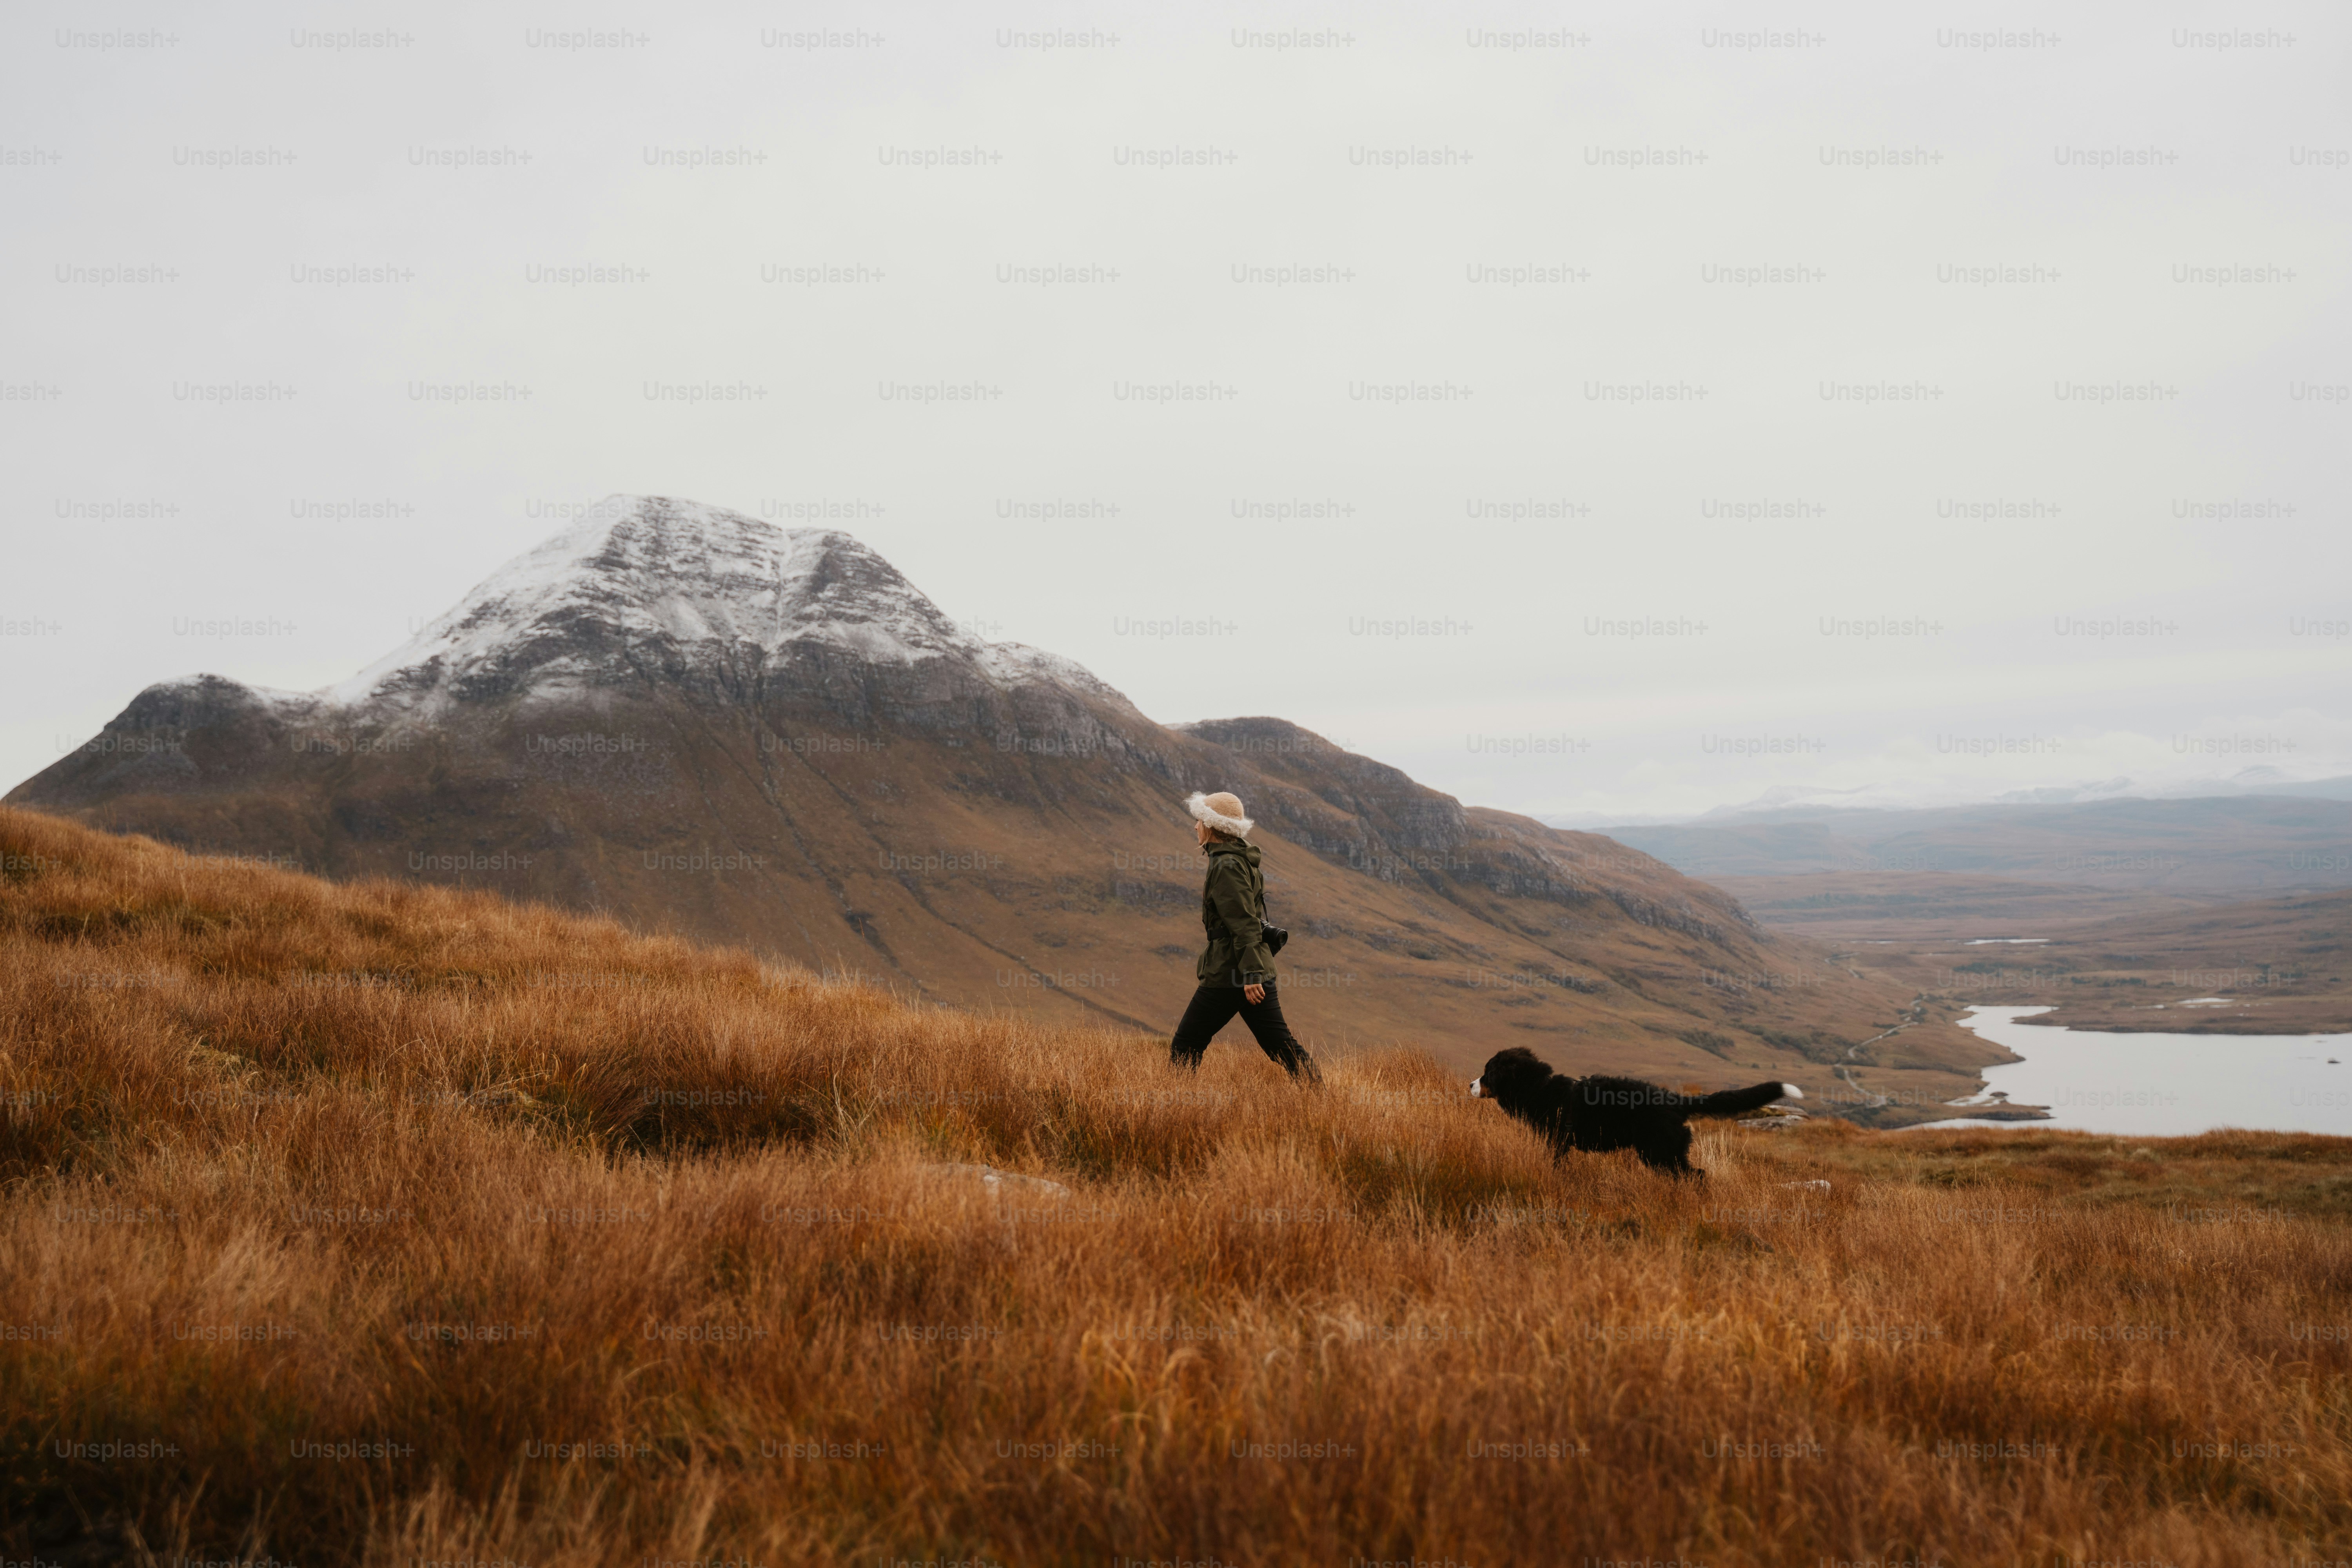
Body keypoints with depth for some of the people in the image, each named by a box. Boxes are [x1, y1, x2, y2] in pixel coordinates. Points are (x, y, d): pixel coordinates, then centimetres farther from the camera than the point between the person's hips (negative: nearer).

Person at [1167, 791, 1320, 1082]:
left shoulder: (1226, 865, -14)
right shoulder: (1243, 859, 15)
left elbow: (1244, 924, -21)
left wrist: (1250, 973, -25)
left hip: (1229, 974, -9)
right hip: (1257, 969, 9)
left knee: (1186, 1045, 2)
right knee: (1280, 1044, 7)